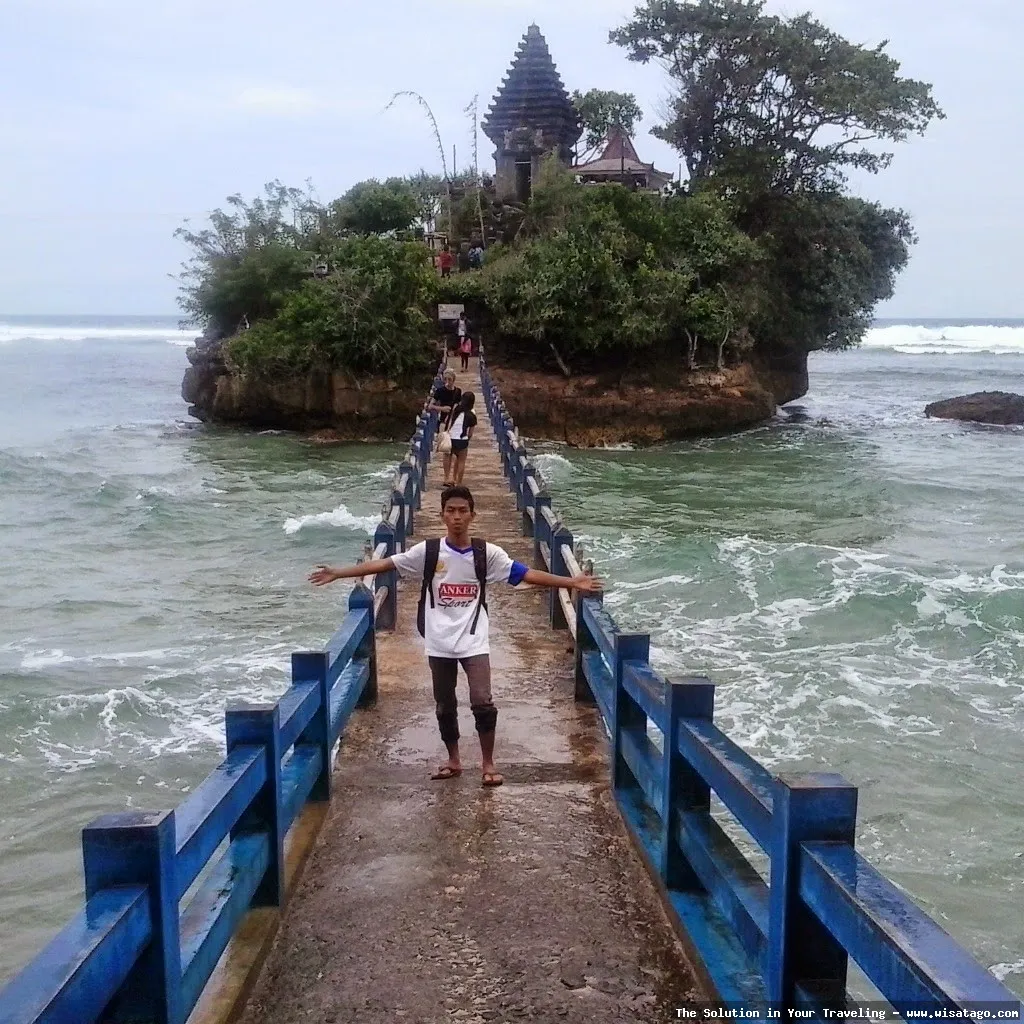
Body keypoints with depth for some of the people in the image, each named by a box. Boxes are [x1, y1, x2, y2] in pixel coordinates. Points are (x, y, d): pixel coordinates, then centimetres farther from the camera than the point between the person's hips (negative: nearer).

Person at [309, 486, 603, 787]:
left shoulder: (486, 553, -3)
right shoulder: (428, 551, -3)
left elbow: (527, 574, -4)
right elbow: (383, 564, -2)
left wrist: (572, 582, -10)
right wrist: (337, 574, -5)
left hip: (474, 641, -1)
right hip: (440, 643, 1)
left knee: (483, 702, -9)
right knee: (445, 706, 12)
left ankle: (488, 762, 9)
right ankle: (454, 760, 31)